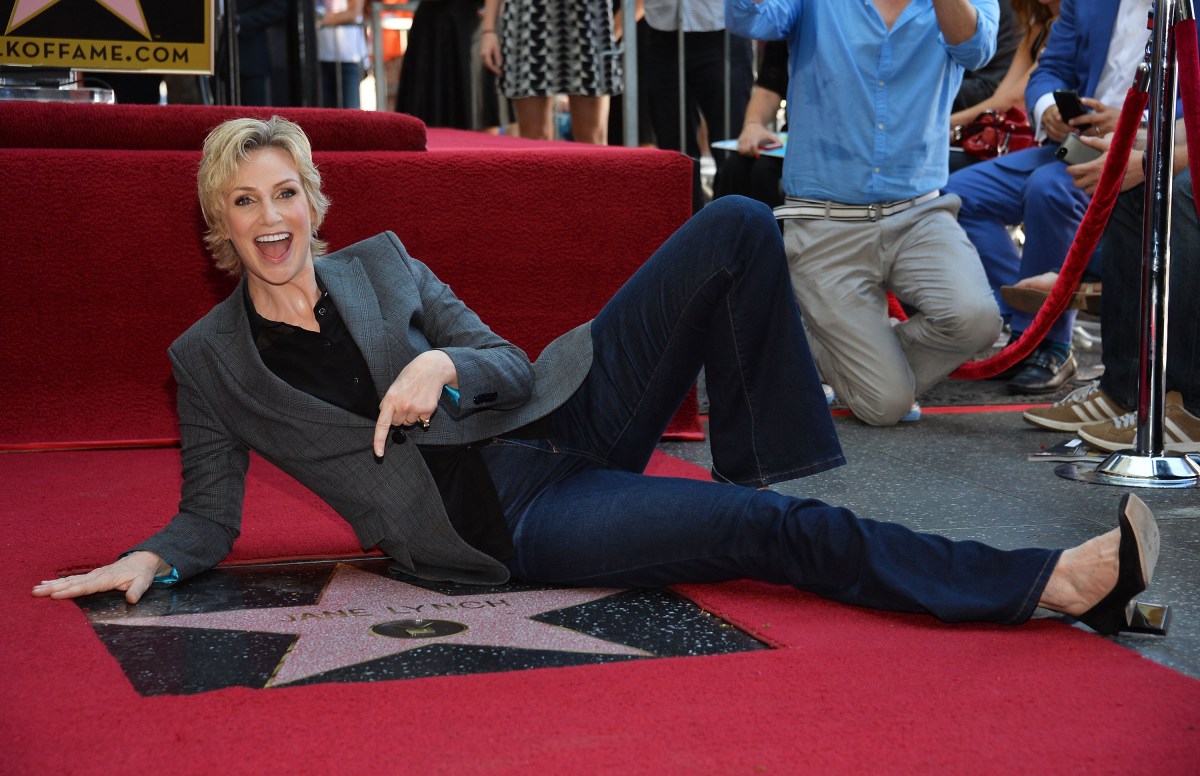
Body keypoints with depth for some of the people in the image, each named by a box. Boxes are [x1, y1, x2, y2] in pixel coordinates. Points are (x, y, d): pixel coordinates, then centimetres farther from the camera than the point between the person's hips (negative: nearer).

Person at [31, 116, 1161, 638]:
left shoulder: (379, 264, 11)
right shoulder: (206, 359, 4)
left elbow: (507, 365, 7)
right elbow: (210, 514, 7)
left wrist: (445, 363, -16)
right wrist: (146, 560, -14)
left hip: (550, 425, 5)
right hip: (504, 525, -4)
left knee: (737, 229, -10)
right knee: (771, 533, -23)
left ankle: (754, 469, -3)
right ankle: (1055, 583, -21)